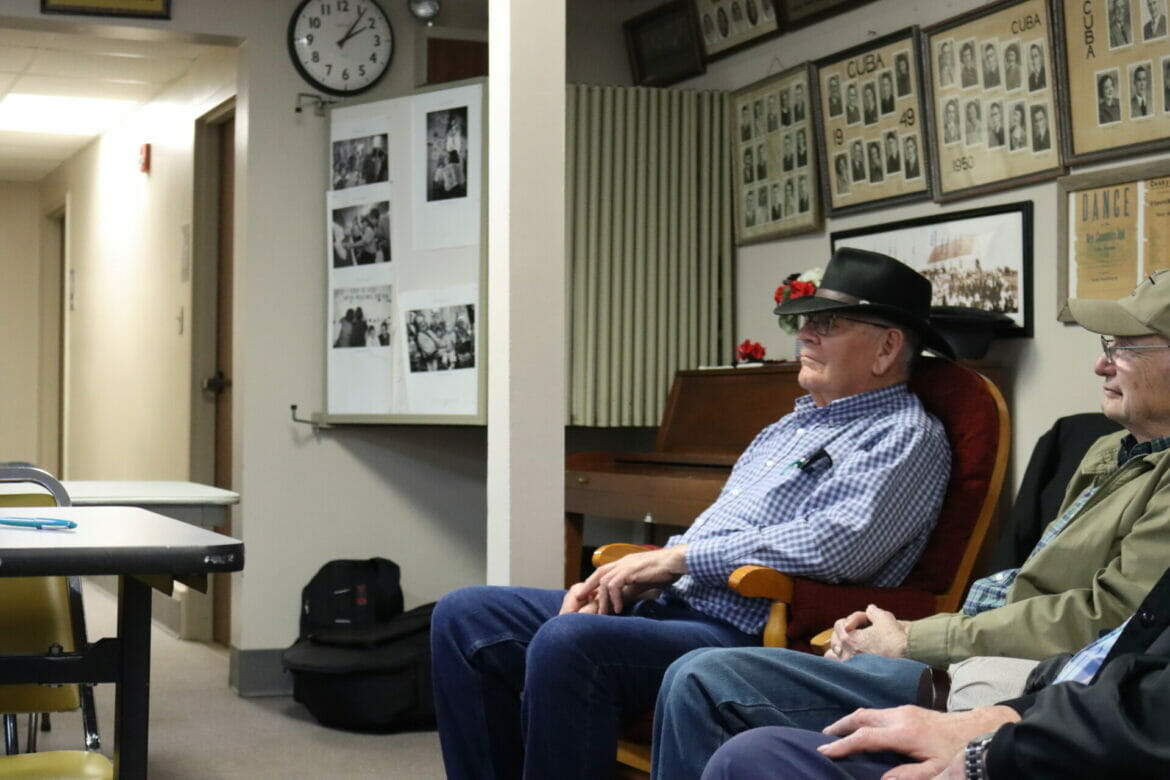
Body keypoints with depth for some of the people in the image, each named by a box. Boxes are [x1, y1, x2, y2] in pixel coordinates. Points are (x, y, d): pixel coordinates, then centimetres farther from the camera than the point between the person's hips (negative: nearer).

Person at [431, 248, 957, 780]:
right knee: (464, 616, -2)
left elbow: (840, 543, -20)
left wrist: (677, 558, -14)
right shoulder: (792, 424, 26)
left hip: (744, 634, -9)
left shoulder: (906, 437, -3)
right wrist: (626, 576, 6)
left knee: (567, 641, -35)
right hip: (666, 602, 10)